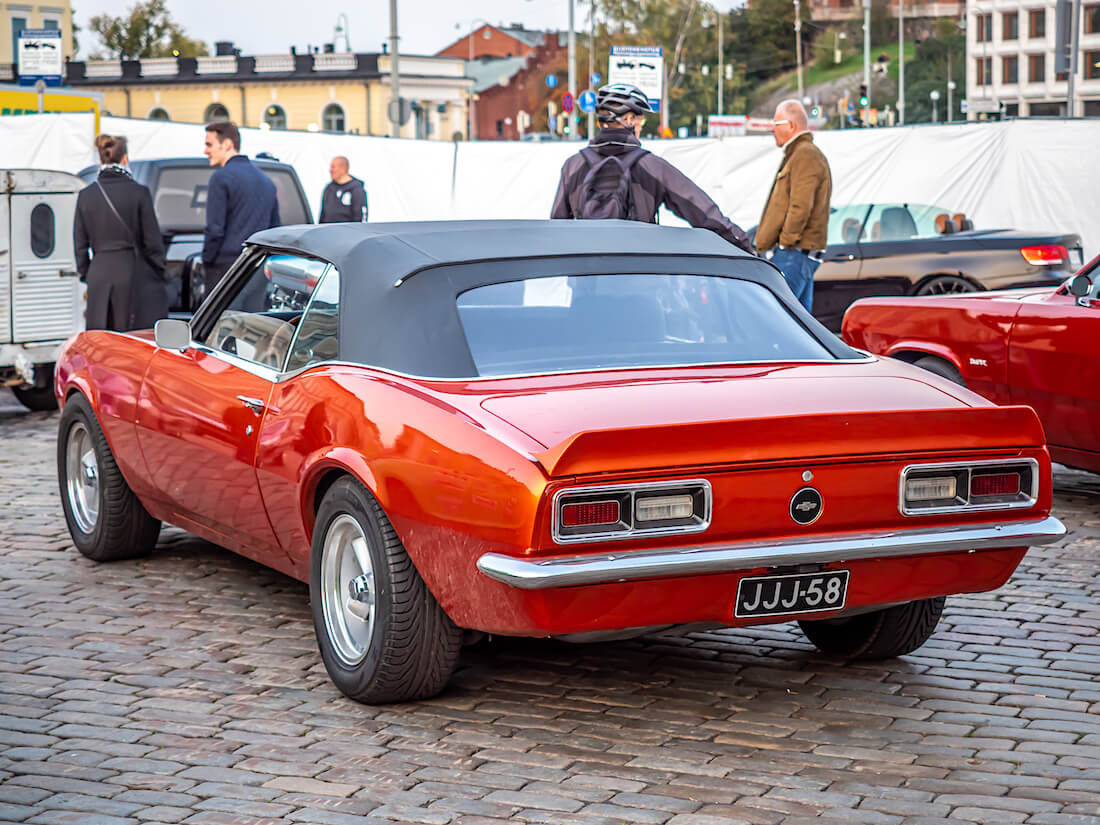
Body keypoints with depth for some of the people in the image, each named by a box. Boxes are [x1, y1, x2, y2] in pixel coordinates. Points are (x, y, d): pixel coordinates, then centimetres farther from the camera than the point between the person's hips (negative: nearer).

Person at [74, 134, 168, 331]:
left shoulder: (85, 195, 3)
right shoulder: (139, 192, -7)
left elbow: (80, 244, 8)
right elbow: (153, 242, -4)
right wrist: (160, 277, 6)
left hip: (99, 279, 3)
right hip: (133, 277, -3)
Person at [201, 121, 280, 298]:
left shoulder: (221, 177, -8)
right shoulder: (266, 180, 17)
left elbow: (215, 229, -12)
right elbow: (275, 227, 19)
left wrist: (206, 262, -2)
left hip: (226, 265, -7)